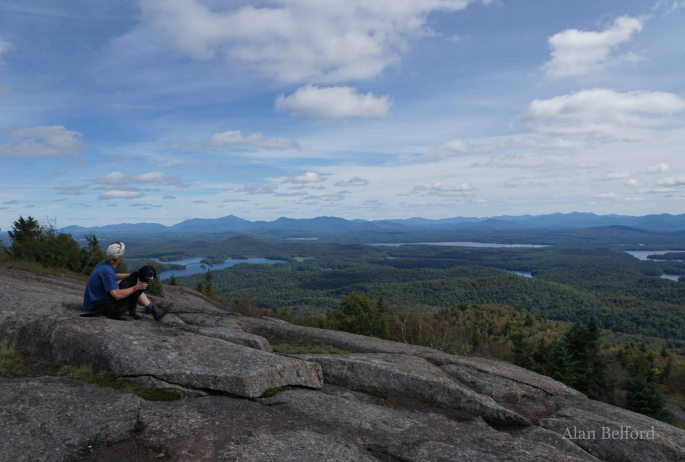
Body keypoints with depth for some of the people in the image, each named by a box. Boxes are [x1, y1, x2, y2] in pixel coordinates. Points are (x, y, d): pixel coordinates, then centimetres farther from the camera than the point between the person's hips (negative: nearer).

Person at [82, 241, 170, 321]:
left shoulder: (103, 264, 1)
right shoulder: (107, 271, -27)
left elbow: (113, 277, 22)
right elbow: (117, 295, -31)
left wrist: (131, 275, 11)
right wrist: (136, 287, -23)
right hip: (97, 306, -10)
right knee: (135, 290, -10)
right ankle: (153, 309, 0)